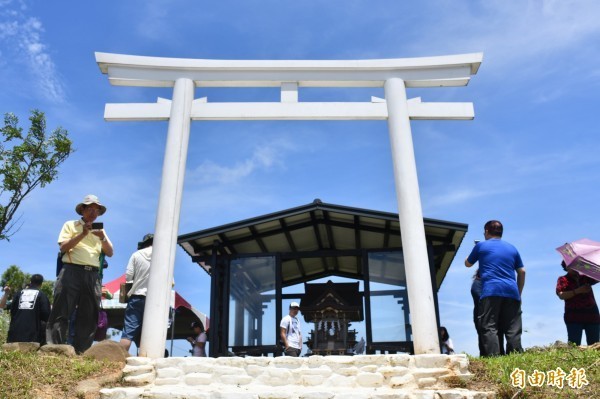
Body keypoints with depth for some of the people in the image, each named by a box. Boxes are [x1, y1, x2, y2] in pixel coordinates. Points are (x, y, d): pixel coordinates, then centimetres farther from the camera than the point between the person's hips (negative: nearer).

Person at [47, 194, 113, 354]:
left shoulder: (100, 230, 22)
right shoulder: (70, 225, 12)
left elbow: (110, 253, 13)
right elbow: (63, 247, -1)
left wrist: (103, 238, -5)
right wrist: (82, 234, -10)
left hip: (92, 275, 4)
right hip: (72, 271, -4)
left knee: (88, 316, 0)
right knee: (61, 313, -9)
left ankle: (80, 353, 3)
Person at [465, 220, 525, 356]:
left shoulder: (481, 246, 10)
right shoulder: (512, 248, 20)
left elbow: (467, 264, 23)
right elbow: (522, 272, 19)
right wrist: (519, 293, 25)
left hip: (490, 291, -4)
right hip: (511, 292, 4)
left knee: (489, 327, -7)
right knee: (513, 330, 5)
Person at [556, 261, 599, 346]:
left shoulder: (585, 278, 19)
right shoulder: (563, 279, 6)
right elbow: (561, 295, -8)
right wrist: (578, 291, -16)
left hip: (592, 316, 4)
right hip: (574, 317, -4)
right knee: (574, 345, -14)